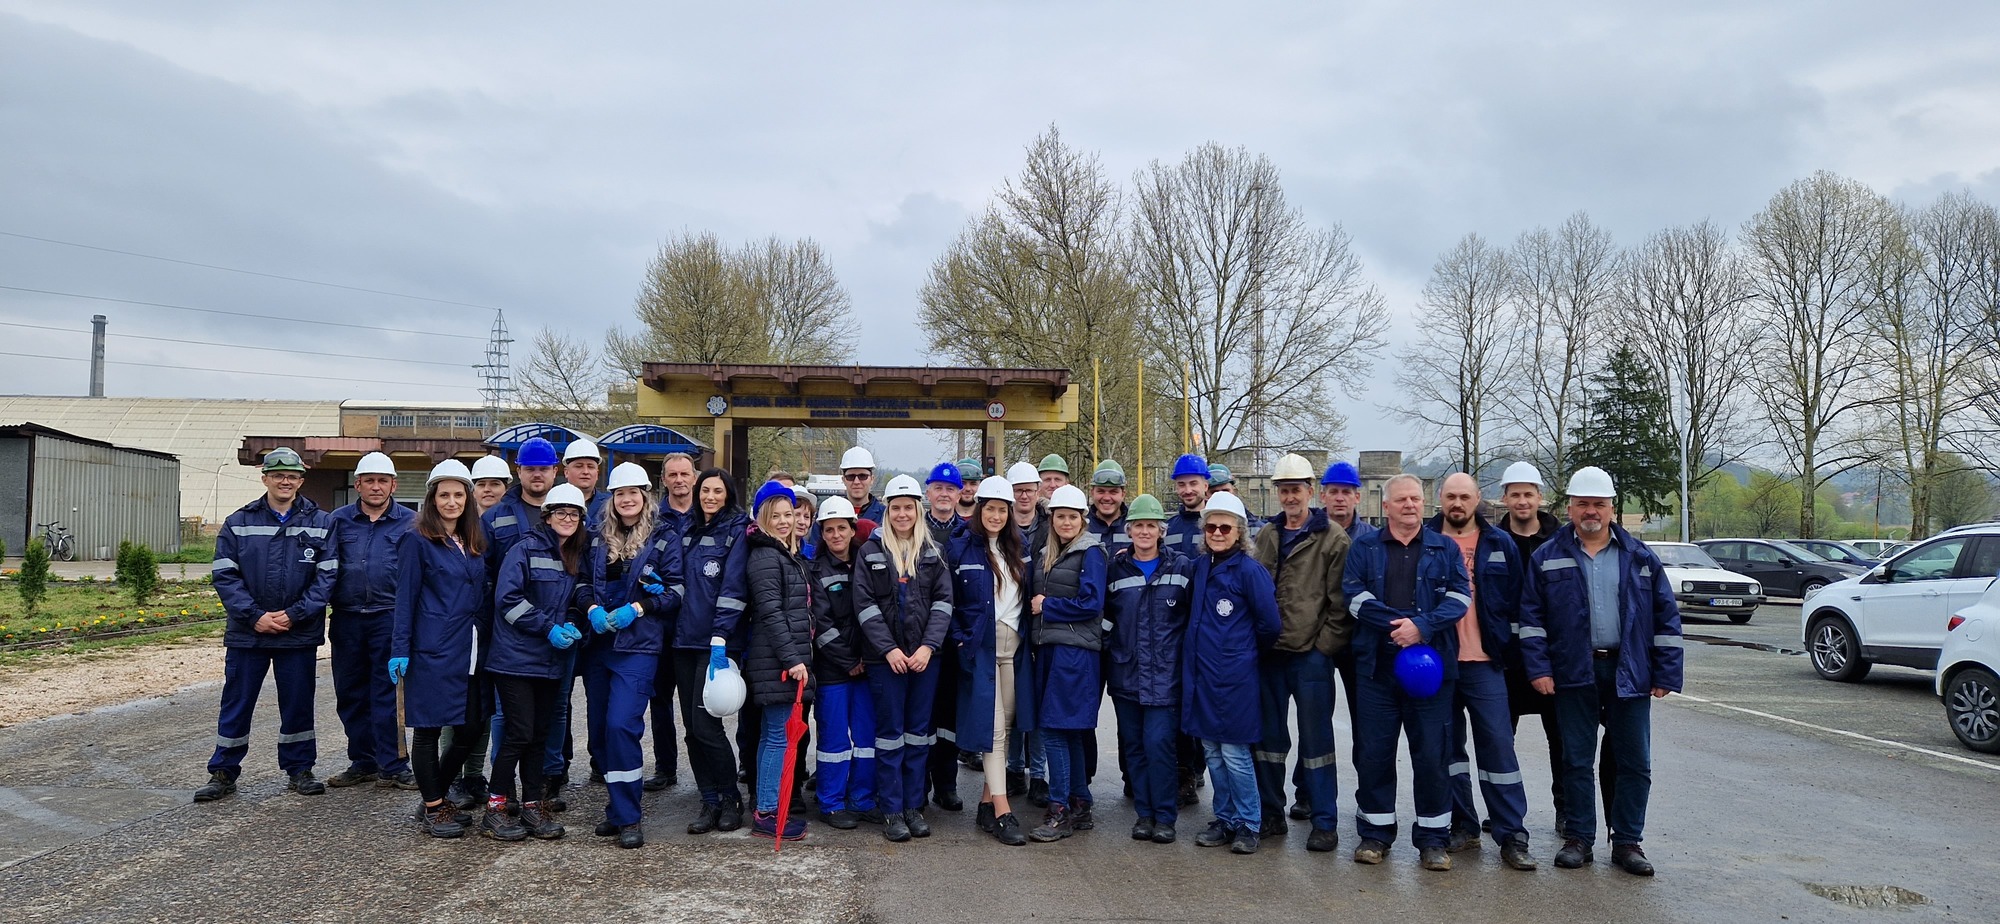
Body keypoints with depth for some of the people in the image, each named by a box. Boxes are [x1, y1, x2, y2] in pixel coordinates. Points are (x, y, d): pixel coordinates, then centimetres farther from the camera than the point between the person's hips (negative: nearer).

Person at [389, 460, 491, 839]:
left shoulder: (474, 544, 14)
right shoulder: (417, 541, -4)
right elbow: (405, 599, -7)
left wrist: (489, 642, 12)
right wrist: (399, 650, -11)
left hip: (472, 651, 6)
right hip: (433, 651, -6)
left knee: (471, 729, 9)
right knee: (428, 729, 3)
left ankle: (436, 796, 26)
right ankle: (433, 809, 15)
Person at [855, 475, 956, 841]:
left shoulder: (932, 552, 8)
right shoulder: (870, 551, 2)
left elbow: (943, 601, 2)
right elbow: (864, 604, -4)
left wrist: (929, 646, -10)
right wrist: (889, 649, -12)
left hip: (925, 655, 2)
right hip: (884, 656, -2)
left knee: (920, 731, 8)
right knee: (890, 732, 3)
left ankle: (914, 805, 18)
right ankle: (891, 810, 10)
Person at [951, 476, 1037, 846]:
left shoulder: (1019, 549, 11)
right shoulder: (961, 548, -4)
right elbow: (948, 601, -3)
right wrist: (961, 640, -10)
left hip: (1015, 648, 5)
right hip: (980, 648, -5)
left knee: (1006, 724, 7)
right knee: (993, 727, -7)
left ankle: (987, 801, 18)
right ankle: (1002, 813, -8)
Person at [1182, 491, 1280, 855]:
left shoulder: (1250, 570, -11)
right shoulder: (1200, 567, 8)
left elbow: (1270, 624, -9)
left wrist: (1245, 649, 4)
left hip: (1234, 675, -6)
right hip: (1201, 672, 6)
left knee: (1235, 753, -1)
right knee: (1212, 750, 12)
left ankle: (1247, 825, 13)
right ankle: (1225, 819, 24)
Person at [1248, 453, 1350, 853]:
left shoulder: (1332, 539, -4)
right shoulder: (1265, 536, 12)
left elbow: (1340, 601, -6)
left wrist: (1326, 645, -10)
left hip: (1311, 654, -5)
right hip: (1269, 651, 5)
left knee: (1316, 739, 1)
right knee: (1269, 735, 12)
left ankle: (1324, 822, 10)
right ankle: (1271, 813, 24)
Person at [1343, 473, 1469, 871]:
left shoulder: (1445, 549, 11)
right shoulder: (1364, 548, 9)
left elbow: (1459, 597, 0)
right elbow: (1355, 595, -4)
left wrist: (1421, 626, -15)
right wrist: (1398, 625, -15)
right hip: (1376, 665, 0)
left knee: (1432, 754, 2)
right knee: (1373, 752, 5)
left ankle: (1434, 837, 15)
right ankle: (1375, 832, 18)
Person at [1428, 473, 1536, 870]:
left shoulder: (1500, 544, 4)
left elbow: (1515, 601, 6)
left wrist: (1509, 650, 3)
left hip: (1484, 662, -1)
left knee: (1498, 745, -3)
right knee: (1448, 746, 9)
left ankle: (1512, 836, 5)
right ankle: (1462, 827, 20)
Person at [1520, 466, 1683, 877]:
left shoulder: (1641, 558, 6)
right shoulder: (1547, 557, 3)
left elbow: (1666, 617, 6)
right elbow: (1532, 617, 1)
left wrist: (1666, 673, 0)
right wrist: (1538, 669, -8)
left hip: (1629, 673, 1)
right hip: (1574, 673, -1)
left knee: (1635, 763, 5)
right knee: (1576, 761, 6)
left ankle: (1627, 842, 17)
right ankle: (1578, 839, 17)